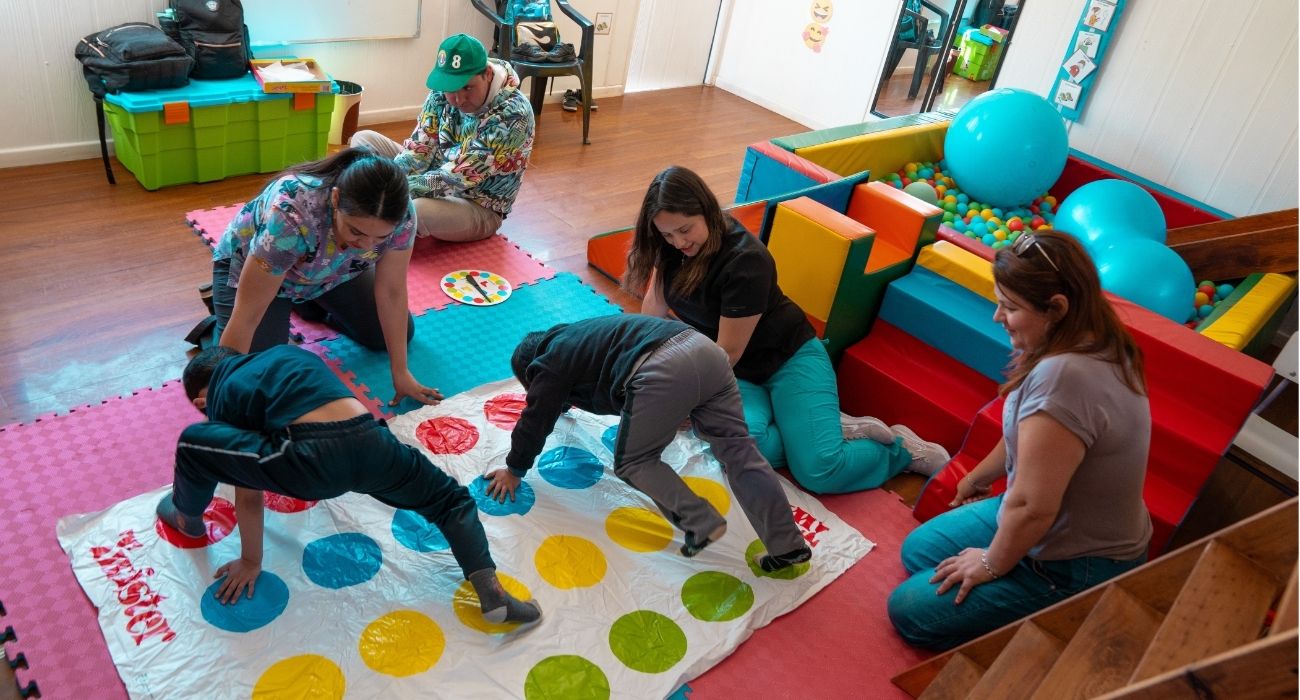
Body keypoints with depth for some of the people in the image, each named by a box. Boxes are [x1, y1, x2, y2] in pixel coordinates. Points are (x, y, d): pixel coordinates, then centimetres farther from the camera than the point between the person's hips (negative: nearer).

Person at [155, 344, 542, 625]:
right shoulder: (287, 353, 36)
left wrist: (250, 561, 34)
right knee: (451, 498, 26)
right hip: (372, 442, 5)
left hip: (314, 459, -4)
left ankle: (188, 517, 43)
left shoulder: (221, 399, 22)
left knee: (192, 445, 14)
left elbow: (248, 496, 23)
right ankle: (491, 591, 10)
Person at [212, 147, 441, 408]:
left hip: (332, 270, 4)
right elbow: (247, 315, -37)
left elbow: (392, 291, -20)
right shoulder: (291, 213, -44)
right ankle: (218, 326, 14)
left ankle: (311, 304, 24)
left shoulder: (400, 213, -32)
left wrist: (400, 373, -17)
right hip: (249, 265, -4)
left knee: (399, 333, 4)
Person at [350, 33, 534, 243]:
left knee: (414, 209, -36)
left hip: (478, 206, -7)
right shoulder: (442, 91, -8)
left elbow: (461, 175, -31)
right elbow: (420, 147, -7)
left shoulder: (512, 114, -27)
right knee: (363, 140, 1)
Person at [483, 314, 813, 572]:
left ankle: (702, 522, -2)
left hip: (661, 371, -8)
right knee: (736, 447, 8)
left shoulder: (550, 364, 16)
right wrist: (563, 402, 78)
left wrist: (514, 470, 37)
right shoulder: (569, 338, 40)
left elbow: (535, 421, 22)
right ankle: (788, 543, 4)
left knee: (632, 463, 10)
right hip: (703, 349, 9)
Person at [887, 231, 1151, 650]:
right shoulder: (1094, 344, -4)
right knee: (917, 550, 19)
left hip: (1074, 567, -10)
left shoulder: (1064, 377, -37)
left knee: (910, 610, -1)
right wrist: (979, 477, 27)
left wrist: (991, 565, -12)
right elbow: (1024, 435, 13)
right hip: (1077, 531, 10)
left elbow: (1032, 507, -31)